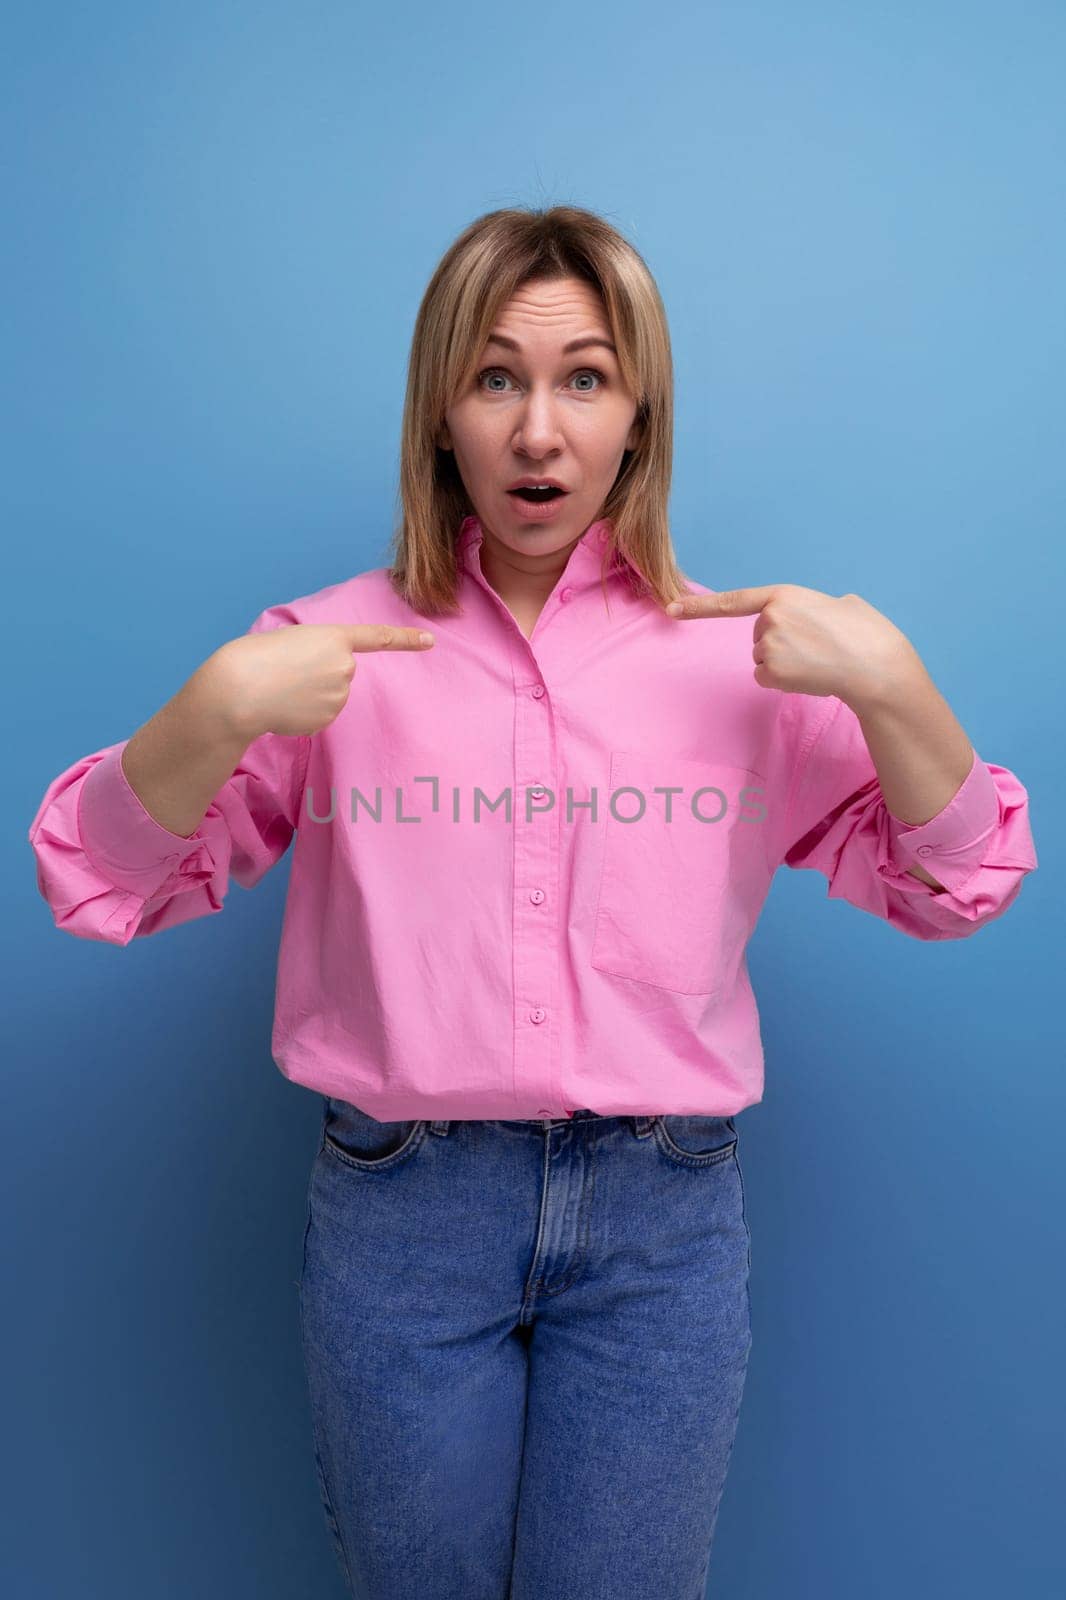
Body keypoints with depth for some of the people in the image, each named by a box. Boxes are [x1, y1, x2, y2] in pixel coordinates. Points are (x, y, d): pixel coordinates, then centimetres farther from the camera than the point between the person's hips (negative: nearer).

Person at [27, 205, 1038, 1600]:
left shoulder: (742, 653, 0)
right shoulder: (335, 648, -2)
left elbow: (947, 887, 0)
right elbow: (104, 884, -3)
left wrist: (894, 688, -17)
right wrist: (214, 709, -21)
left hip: (664, 1218, 1)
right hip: (398, 1209, 0)